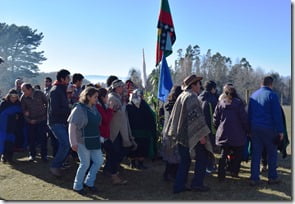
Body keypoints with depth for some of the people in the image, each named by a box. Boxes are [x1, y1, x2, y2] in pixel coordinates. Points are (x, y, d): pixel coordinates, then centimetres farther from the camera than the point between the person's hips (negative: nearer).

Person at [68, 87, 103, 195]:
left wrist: (99, 137, 16)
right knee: (85, 164, 1)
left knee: (99, 161, 9)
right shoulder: (79, 109, -15)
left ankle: (88, 182, 27)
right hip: (83, 141, -7)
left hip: (94, 141, 8)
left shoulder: (94, 108, 7)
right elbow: (72, 126, -16)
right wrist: (73, 143, -18)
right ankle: (77, 186, 22)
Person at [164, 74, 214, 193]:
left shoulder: (181, 96, 13)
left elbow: (175, 116, 19)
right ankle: (197, 183, 9)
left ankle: (179, 186, 14)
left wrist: (176, 133, 24)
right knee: (202, 158, 5)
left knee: (184, 161, 13)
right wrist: (201, 135, -20)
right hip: (192, 136, -9)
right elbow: (195, 117, -22)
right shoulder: (192, 97, -15)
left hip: (181, 135, 9)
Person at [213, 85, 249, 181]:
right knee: (238, 154, 15)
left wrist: (218, 129, 18)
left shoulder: (220, 103, 4)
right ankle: (234, 172, 13)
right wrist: (247, 130, 4)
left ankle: (221, 175, 8)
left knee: (223, 155, 10)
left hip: (223, 134, 3)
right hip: (237, 135, -3)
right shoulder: (238, 103, -5)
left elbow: (215, 119, 5)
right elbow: (244, 118, -6)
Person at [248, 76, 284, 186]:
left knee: (255, 153, 7)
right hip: (268, 128, -5)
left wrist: (250, 129, 18)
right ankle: (272, 177, 16)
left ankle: (254, 178, 8)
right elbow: (277, 114, -10)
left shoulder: (253, 95, 12)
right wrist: (280, 130, -7)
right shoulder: (272, 95, -7)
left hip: (254, 128, 5)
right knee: (272, 153, 10)